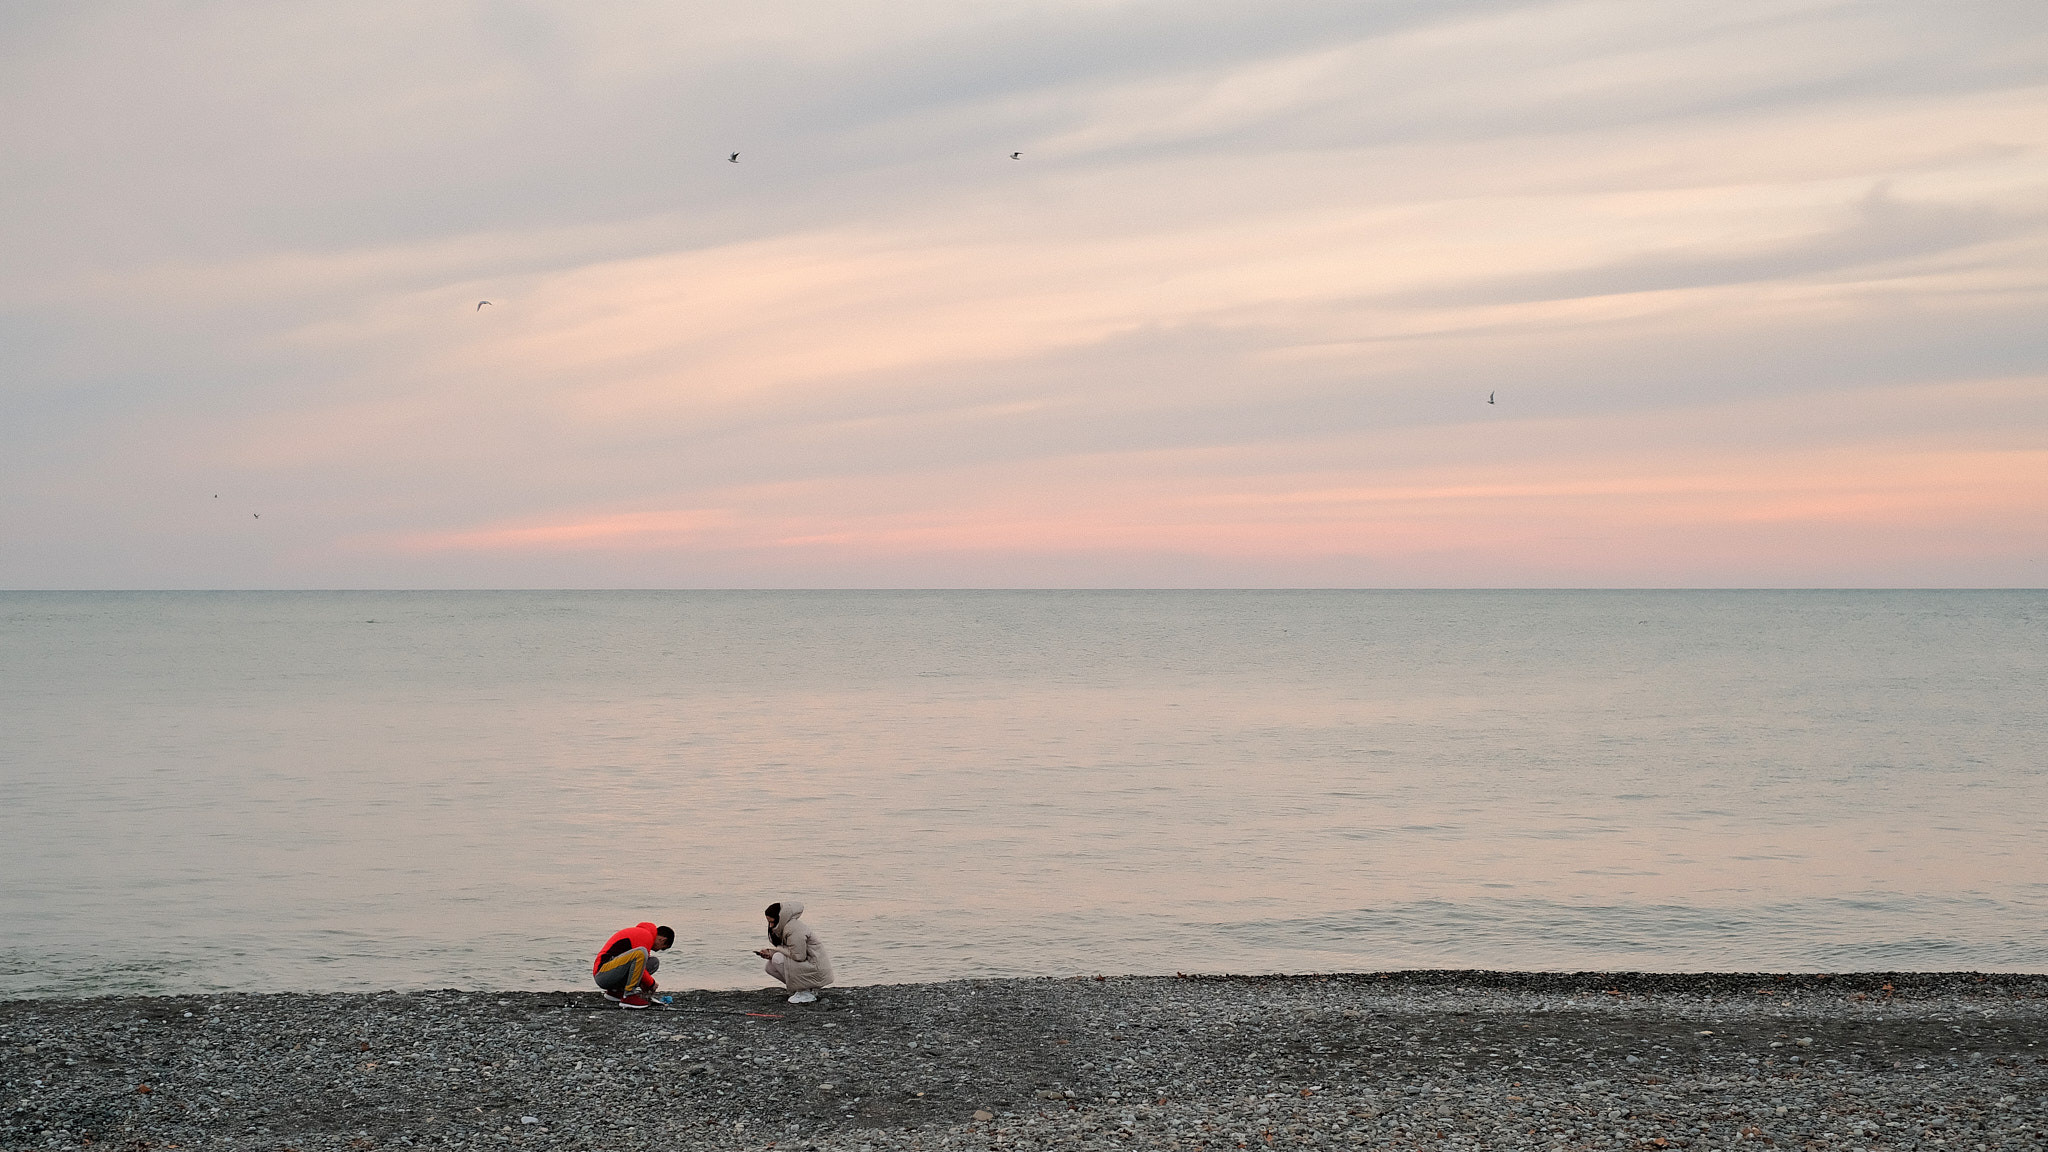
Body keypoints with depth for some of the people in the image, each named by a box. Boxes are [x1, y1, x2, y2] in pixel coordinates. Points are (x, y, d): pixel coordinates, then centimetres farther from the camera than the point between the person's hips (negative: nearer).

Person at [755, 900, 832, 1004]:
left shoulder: (795, 929, -23)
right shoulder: (784, 927, 9)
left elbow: (798, 956, -26)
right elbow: (787, 950, 13)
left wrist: (776, 949, -14)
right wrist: (769, 953, -6)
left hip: (817, 971, -10)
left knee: (778, 959, -21)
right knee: (770, 967, 3)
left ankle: (806, 993, -9)